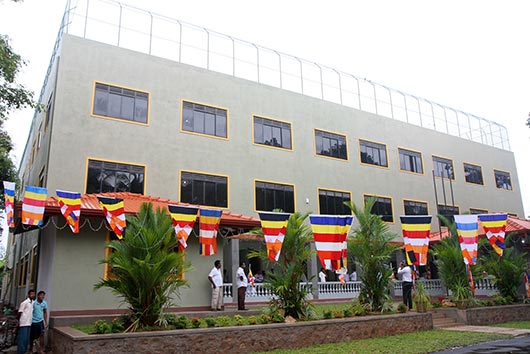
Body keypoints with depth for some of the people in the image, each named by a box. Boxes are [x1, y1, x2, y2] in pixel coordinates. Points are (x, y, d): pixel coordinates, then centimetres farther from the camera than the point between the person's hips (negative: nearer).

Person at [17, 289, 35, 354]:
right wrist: (18, 321, -9)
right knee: (22, 339, -4)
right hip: (23, 324, -7)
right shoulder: (24, 302, -13)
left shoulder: (33, 302, 10)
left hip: (29, 324, 7)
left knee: (27, 339, 12)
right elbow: (19, 313, -11)